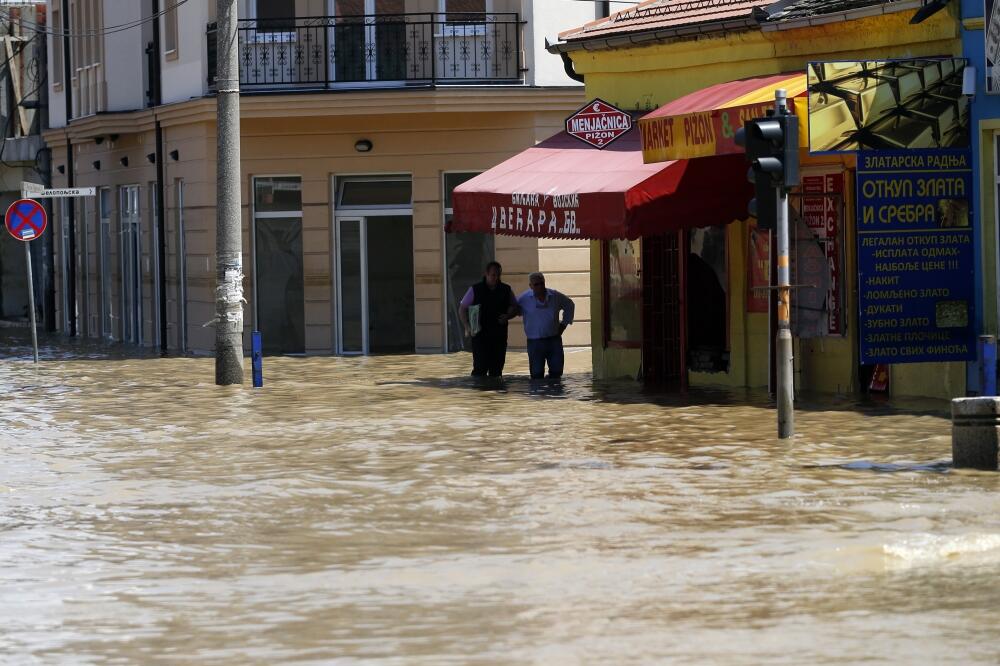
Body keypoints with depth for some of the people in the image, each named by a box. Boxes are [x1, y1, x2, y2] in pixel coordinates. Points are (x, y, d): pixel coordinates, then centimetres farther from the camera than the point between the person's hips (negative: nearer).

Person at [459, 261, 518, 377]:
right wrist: (467, 327, -8)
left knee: (497, 369, 5)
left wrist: (508, 316, -7)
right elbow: (462, 309, 6)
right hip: (480, 336, -3)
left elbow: (514, 308, 16)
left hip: (499, 336, 3)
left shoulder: (506, 290, 7)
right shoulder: (475, 290, 1)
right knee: (480, 368, -11)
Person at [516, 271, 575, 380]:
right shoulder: (524, 298, -4)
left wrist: (564, 324, 15)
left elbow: (570, 305, 21)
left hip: (554, 340, 2)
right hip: (535, 341, -2)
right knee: (537, 374, -4)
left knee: (556, 371, 1)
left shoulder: (555, 296, 4)